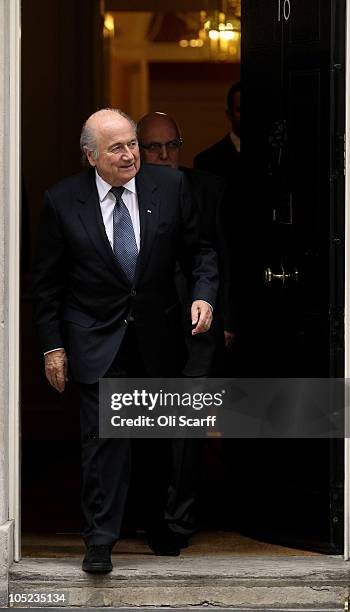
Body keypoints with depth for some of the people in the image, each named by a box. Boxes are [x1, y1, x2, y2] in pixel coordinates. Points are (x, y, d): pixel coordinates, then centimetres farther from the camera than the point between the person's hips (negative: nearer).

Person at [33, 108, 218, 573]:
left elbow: (198, 250, 5)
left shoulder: (170, 186, -4)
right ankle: (100, 540, -1)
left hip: (159, 338, 2)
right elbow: (48, 282, 0)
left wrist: (204, 295, -14)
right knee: (104, 437, -7)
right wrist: (53, 345, -2)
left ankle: (160, 525, 30)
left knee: (163, 437, 12)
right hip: (97, 340, -2)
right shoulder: (62, 201, -7)